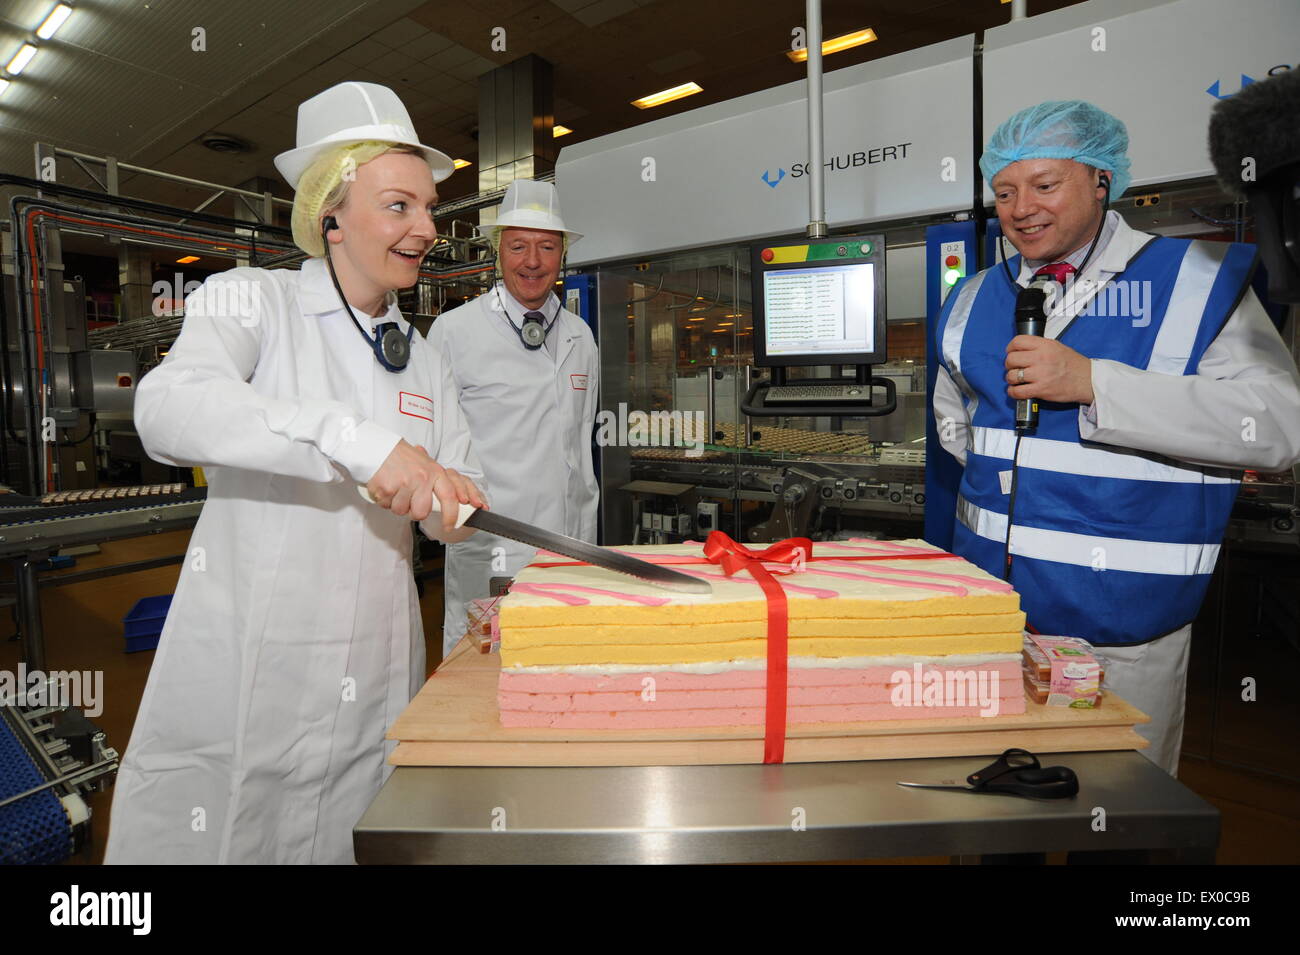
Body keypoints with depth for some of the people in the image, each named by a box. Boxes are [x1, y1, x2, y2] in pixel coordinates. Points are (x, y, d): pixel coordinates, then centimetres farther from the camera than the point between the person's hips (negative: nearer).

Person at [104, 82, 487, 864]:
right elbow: (168, 407, -21)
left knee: (358, 843, 11)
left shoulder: (425, 360, 12)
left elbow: (458, 498, 12)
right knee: (217, 838, 6)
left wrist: (453, 501, -10)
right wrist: (359, 442, -29)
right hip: (241, 674, -3)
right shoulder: (253, 302, -1)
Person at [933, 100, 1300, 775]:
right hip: (989, 604, 5)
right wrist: (999, 474, 6)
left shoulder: (1199, 281, -5)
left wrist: (1090, 382, -25)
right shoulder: (976, 298, 8)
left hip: (1122, 626, -4)